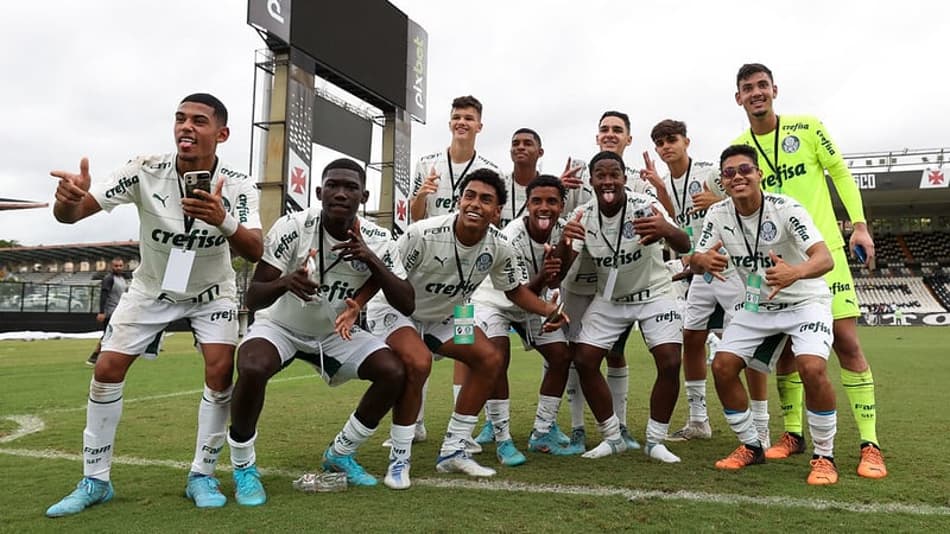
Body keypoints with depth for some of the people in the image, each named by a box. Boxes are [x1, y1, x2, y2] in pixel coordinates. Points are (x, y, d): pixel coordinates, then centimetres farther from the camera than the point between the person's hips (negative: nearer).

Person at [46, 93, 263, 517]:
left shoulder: (237, 186, -22)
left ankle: (202, 476, 2)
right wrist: (68, 200, -50)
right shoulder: (145, 171, -22)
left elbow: (255, 252, -34)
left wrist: (223, 221, -54)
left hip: (212, 291, -1)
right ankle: (95, 481, 13)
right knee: (107, 370, -4)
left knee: (220, 371, -17)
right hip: (152, 287, 1)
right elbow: (71, 214, -25)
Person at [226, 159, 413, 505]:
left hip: (335, 332, 3)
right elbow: (252, 299, -23)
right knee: (252, 370, -34)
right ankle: (243, 467, -6)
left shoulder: (377, 241, -16)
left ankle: (340, 454, 10)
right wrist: (283, 282, -46)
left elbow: (407, 306, -19)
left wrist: (372, 261, -33)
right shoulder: (292, 228, -24)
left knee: (394, 372, -15)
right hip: (280, 325, -3)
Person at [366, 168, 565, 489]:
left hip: (443, 315, 6)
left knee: (490, 359, -3)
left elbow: (515, 289, 2)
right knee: (418, 362, -32)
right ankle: (399, 459, -12)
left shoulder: (500, 248, -16)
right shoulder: (423, 235, -32)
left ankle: (452, 451, 9)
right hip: (393, 309, -6)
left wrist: (547, 310, -14)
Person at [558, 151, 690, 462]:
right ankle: (612, 438, 11)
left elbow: (684, 246, -36)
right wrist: (564, 242, -43)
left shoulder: (645, 206, -22)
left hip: (654, 294, -2)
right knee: (583, 361, -8)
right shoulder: (583, 215, -12)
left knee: (670, 363, -16)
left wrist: (666, 230, -60)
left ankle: (655, 441, 6)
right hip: (608, 299, 3)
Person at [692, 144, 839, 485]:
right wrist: (703, 260, -37)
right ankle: (750, 447, 14)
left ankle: (824, 457, -3)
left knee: (812, 368, -26)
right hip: (756, 306, 5)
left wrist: (795, 272, -57)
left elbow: (825, 258, -34)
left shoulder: (785, 209, -23)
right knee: (722, 366, -7)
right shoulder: (718, 215, -9)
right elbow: (695, 261, -11)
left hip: (804, 302, -4)